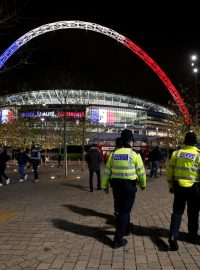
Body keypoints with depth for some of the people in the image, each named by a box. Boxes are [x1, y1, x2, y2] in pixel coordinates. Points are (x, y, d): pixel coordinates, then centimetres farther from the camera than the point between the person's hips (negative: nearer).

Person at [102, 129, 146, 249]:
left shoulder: (114, 154, 2)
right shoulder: (134, 155, -10)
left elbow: (107, 171, 6)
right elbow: (141, 171, -3)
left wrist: (105, 185, 15)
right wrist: (143, 184, 14)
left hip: (116, 185, 5)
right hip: (129, 186, -4)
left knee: (122, 209, 22)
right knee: (125, 211, 3)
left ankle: (126, 229, 41)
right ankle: (118, 239, 2)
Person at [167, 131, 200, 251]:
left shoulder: (176, 153, -2)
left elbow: (170, 172, 4)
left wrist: (171, 186, 16)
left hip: (179, 187, 2)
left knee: (177, 212, 8)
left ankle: (173, 236, -4)